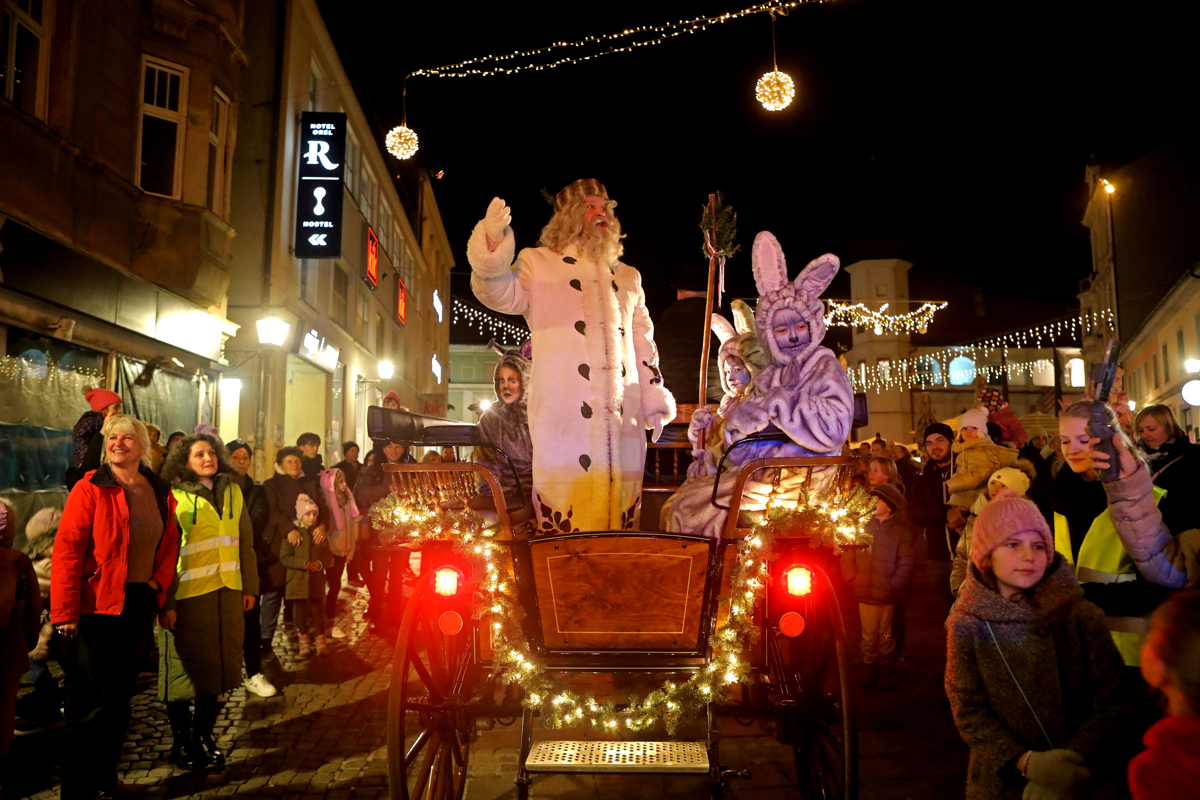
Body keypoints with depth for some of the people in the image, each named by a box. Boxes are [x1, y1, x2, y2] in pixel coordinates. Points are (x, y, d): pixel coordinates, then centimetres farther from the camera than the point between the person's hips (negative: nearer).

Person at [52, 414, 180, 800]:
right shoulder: (90, 489, -10)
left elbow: (169, 544, 15)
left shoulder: (160, 493, 7)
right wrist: (65, 611, -16)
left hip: (139, 605, 6)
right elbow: (67, 550, -13)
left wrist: (159, 582, -1)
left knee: (122, 694, 16)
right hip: (96, 607, -6)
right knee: (92, 699, 0)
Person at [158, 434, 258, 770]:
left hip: (227, 592, 4)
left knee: (216, 664, 11)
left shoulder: (232, 491, 11)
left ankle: (204, 736, 27)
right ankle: (181, 741, 22)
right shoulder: (175, 496, -3)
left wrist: (249, 587, 10)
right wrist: (166, 602, -12)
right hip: (187, 594, -4)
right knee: (184, 667, 6)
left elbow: (245, 542, 13)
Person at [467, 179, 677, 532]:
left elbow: (643, 345, 23)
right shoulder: (538, 262, 13)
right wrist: (493, 246, -24)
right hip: (563, 416, -4)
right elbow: (502, 294, -5)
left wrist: (655, 404, 16)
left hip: (623, 419, 4)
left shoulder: (628, 277, 25)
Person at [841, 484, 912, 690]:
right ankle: (872, 672, 19)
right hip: (865, 595, 2)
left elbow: (905, 565, -3)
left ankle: (885, 673, 21)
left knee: (885, 637, 8)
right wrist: (852, 581, -4)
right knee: (868, 637, 7)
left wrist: (893, 587, -10)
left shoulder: (899, 531, 0)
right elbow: (847, 558, 5)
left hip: (886, 596, -2)